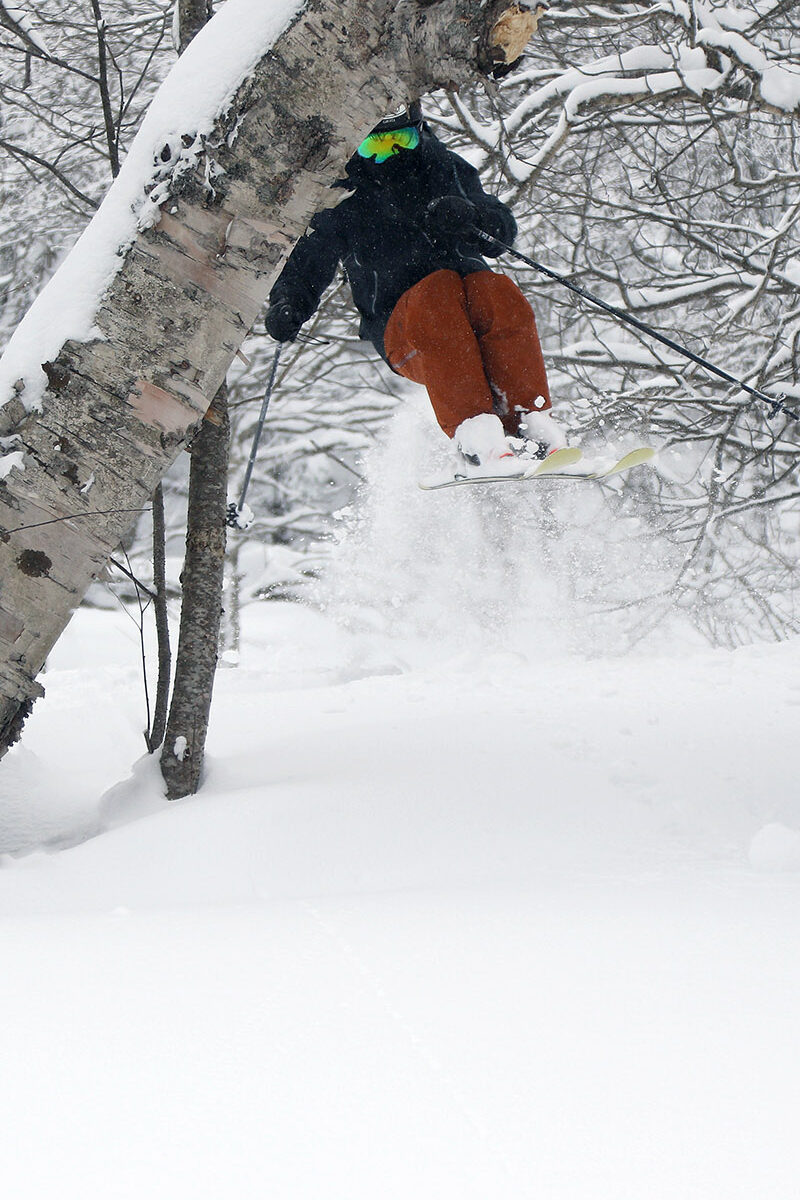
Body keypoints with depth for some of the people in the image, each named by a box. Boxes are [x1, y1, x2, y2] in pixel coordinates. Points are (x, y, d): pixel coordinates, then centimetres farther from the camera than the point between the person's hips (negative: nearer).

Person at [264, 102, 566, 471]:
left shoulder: (446, 168, 15)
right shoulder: (343, 195, 9)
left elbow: (504, 230, 8)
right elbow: (307, 263, 13)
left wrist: (468, 217, -15)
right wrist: (286, 306, -9)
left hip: (473, 321, 2)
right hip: (403, 330, -2)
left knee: (497, 291, -32)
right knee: (439, 289, -35)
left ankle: (529, 424, -40)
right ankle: (473, 430, -48)